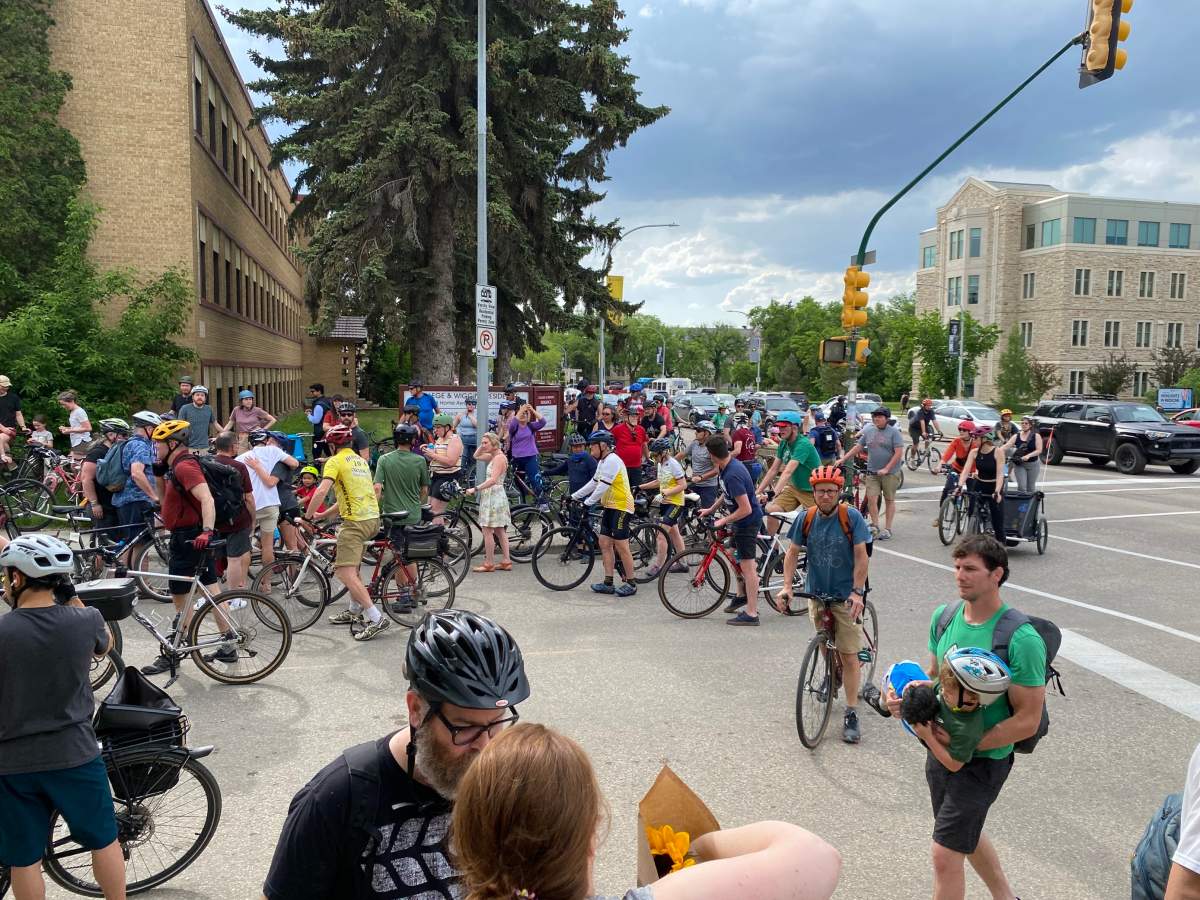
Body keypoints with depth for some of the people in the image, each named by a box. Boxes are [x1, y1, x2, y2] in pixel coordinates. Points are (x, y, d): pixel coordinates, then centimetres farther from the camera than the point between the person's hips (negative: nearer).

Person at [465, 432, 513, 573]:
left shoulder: (499, 457, -15)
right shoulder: (493, 456, 13)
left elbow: (493, 480, -24)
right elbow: (476, 456, 25)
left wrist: (475, 489, -24)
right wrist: (482, 446, 9)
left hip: (493, 496, -10)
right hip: (493, 496, 10)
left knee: (487, 530, -7)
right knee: (499, 530, 12)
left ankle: (489, 563, -2)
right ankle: (506, 561, 17)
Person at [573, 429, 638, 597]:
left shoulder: (612, 460, -16)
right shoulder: (603, 462, 16)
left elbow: (603, 486, -22)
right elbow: (593, 484, 20)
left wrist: (588, 502, -22)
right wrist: (574, 496, 17)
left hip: (621, 507, -10)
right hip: (610, 507, 10)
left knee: (621, 546, -8)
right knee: (605, 543, 7)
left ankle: (630, 583, 1)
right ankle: (608, 583, 9)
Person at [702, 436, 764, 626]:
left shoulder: (732, 475, -29)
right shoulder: (728, 466, 1)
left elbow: (745, 509, -29)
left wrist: (723, 521, -18)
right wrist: (711, 509, 20)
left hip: (748, 521, -10)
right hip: (742, 519, 10)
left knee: (747, 566, -6)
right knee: (735, 555, 24)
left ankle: (751, 614, -1)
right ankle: (742, 595, 40)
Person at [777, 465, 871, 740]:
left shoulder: (852, 517, -15)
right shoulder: (806, 518, -7)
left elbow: (861, 556, -15)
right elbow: (792, 553, -2)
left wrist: (857, 592, -22)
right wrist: (786, 586, -12)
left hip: (846, 595, -3)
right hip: (816, 593, 3)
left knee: (849, 655, -4)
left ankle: (851, 713, 3)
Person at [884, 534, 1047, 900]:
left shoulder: (1021, 640, -24)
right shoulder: (943, 617, -4)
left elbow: (1027, 721, -21)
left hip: (983, 760, -7)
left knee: (945, 855, -3)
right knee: (967, 834, 27)